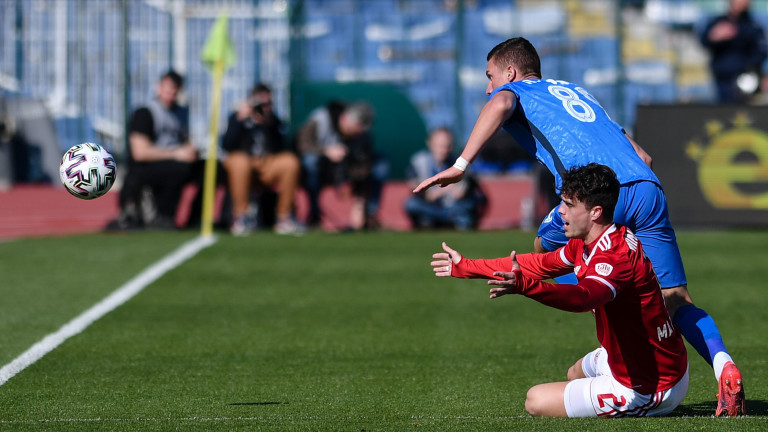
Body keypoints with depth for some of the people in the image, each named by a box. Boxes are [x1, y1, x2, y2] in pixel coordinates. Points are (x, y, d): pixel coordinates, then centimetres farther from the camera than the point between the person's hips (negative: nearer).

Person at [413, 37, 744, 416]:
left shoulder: (515, 91, 21)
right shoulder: (577, 92, 39)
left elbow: (499, 104, -8)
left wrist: (461, 165, -12)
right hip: (648, 189, 6)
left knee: (545, 247, 21)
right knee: (677, 302, 8)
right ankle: (722, 364, -19)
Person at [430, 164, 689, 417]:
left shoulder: (615, 257, -30)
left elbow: (584, 297, -50)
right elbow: (539, 264, 15)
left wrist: (524, 286, -66)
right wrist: (466, 267, 22)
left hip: (649, 389, -10)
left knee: (536, 401, -4)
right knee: (576, 373, 35)